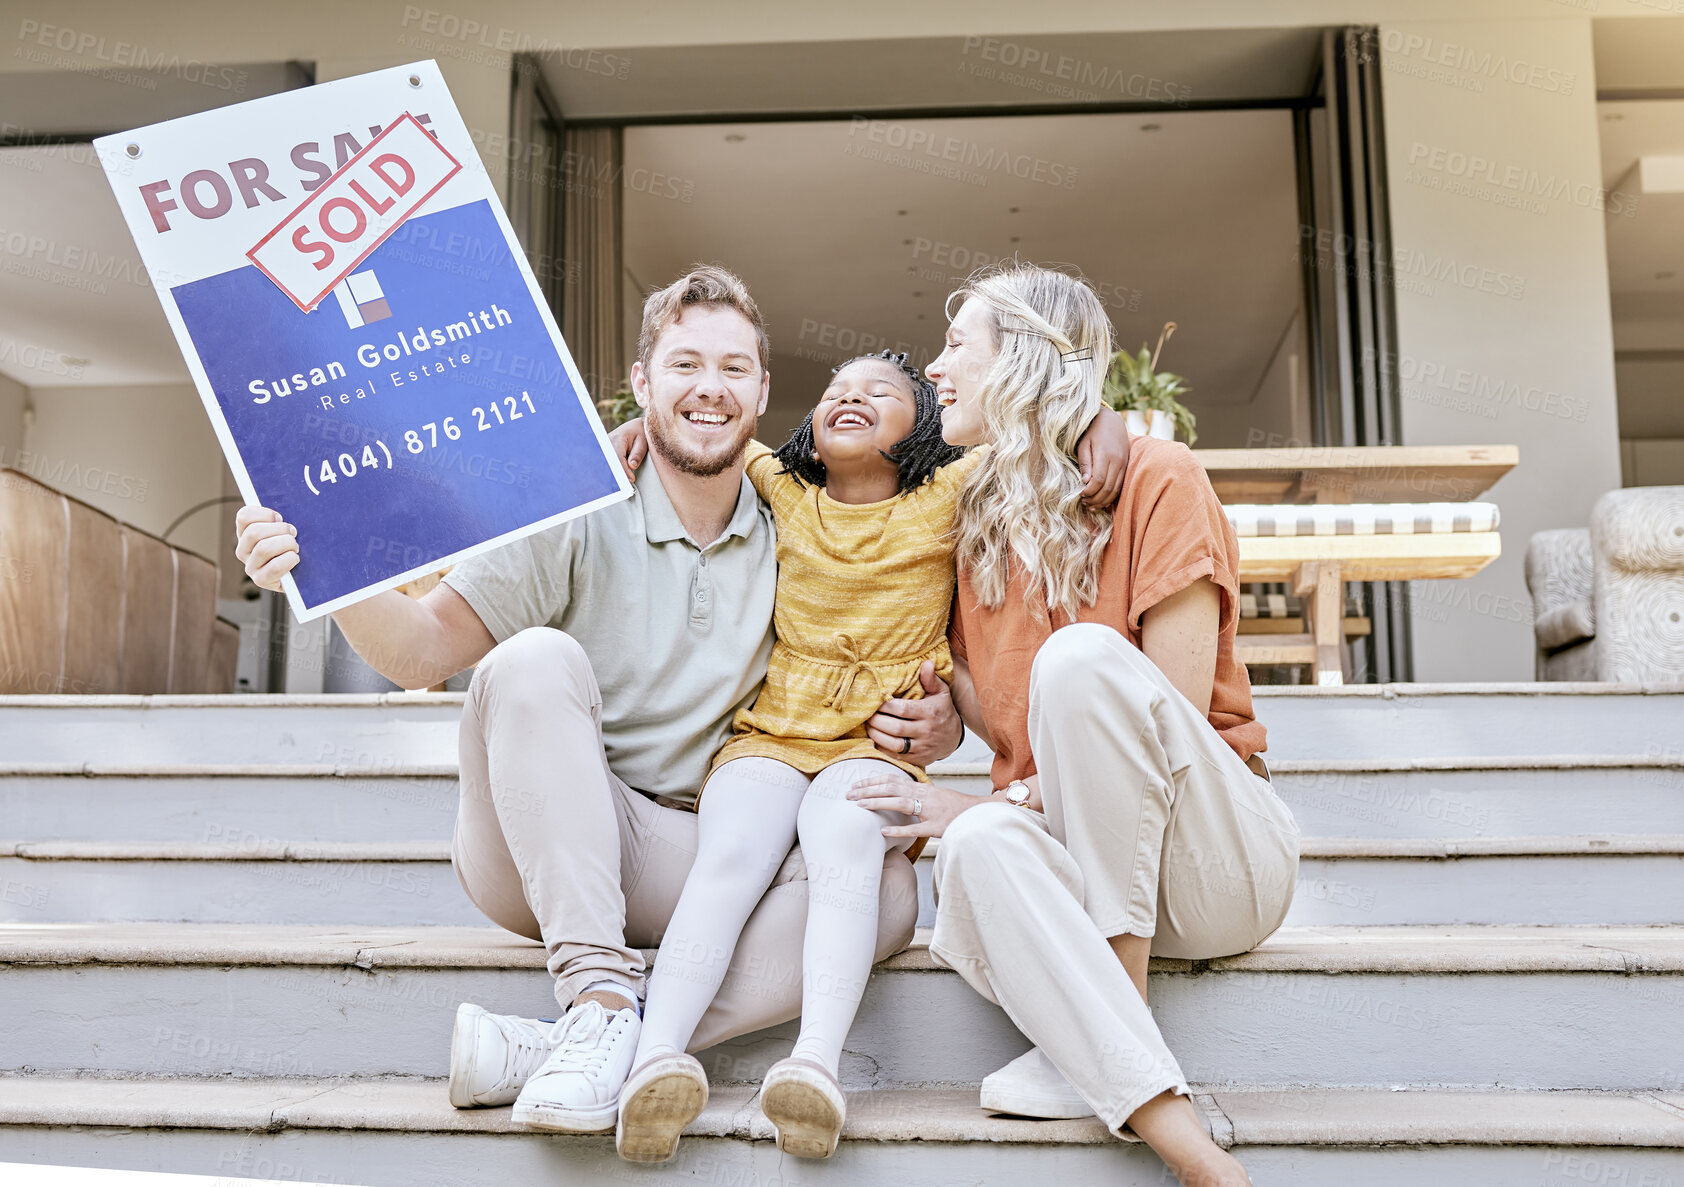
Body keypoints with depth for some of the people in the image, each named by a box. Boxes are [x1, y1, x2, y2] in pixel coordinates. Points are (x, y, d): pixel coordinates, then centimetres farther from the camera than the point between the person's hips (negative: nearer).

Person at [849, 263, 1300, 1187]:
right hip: (1073, 854, 4)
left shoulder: (1157, 478, -6)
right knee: (978, 849, -32)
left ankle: (1100, 1026, -23)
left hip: (1215, 859, -3)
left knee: (1082, 656, -30)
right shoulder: (972, 518, 11)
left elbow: (1172, 717, -14)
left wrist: (1001, 799, -17)